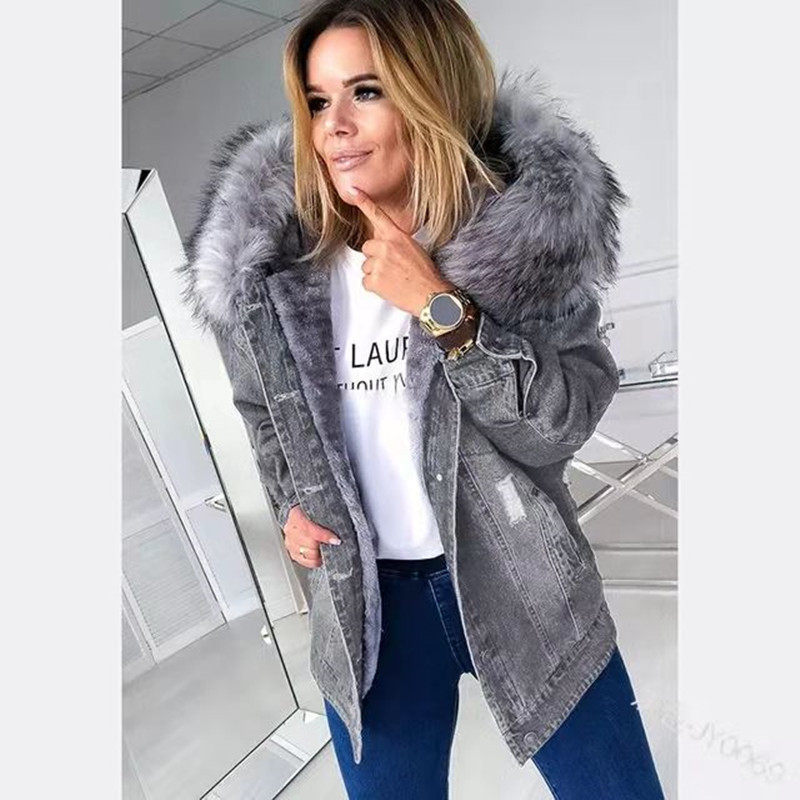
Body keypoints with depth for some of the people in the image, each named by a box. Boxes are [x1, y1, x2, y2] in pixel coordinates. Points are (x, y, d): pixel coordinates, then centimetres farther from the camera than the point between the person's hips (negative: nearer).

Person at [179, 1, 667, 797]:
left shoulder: (529, 227, -12)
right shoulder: (275, 259, -6)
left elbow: (560, 425, -16)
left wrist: (439, 306, -23)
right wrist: (290, 505, -2)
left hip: (520, 580, 0)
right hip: (365, 597, 2)